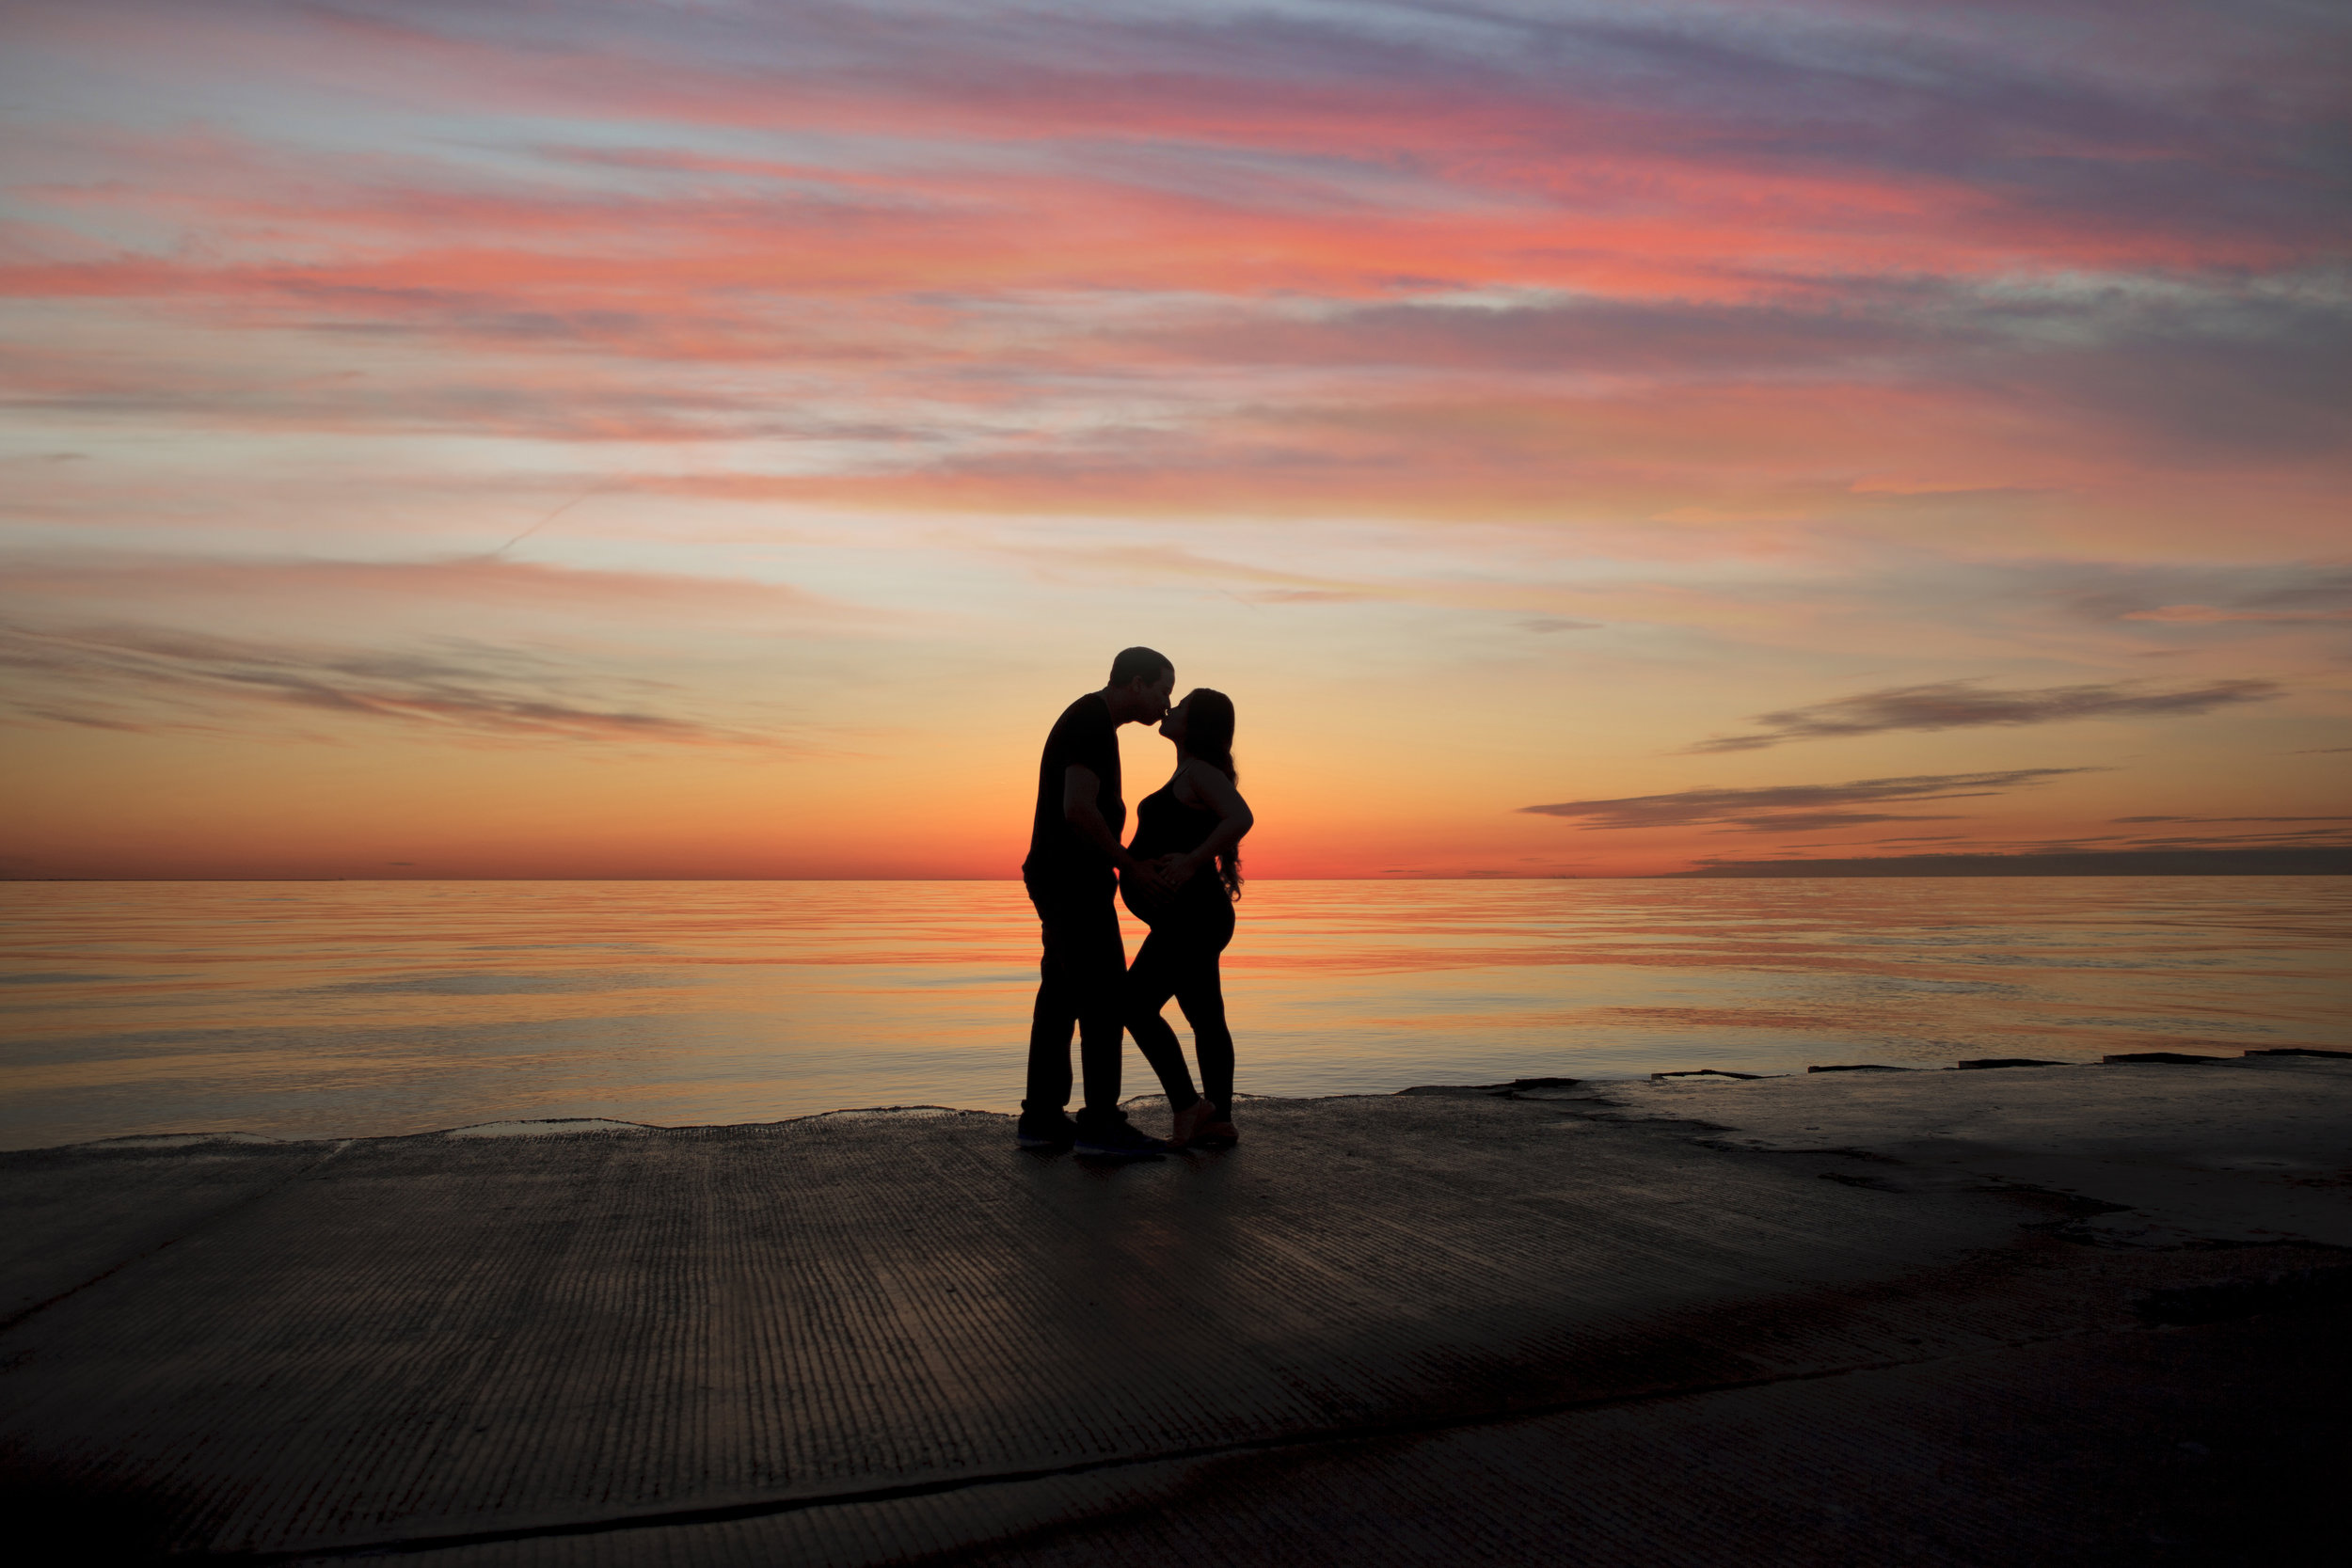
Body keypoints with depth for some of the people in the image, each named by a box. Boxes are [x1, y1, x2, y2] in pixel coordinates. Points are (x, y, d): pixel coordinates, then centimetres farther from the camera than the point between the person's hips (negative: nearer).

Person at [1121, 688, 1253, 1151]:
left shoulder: (1201, 771, -13)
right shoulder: (1190, 775, 16)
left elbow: (1240, 818, -30)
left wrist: (1192, 862, -28)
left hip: (1191, 916, -10)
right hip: (1190, 916, 10)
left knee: (1137, 1005, -10)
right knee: (1205, 1018, 9)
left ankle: (1188, 1103, -4)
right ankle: (1220, 1121, 12)